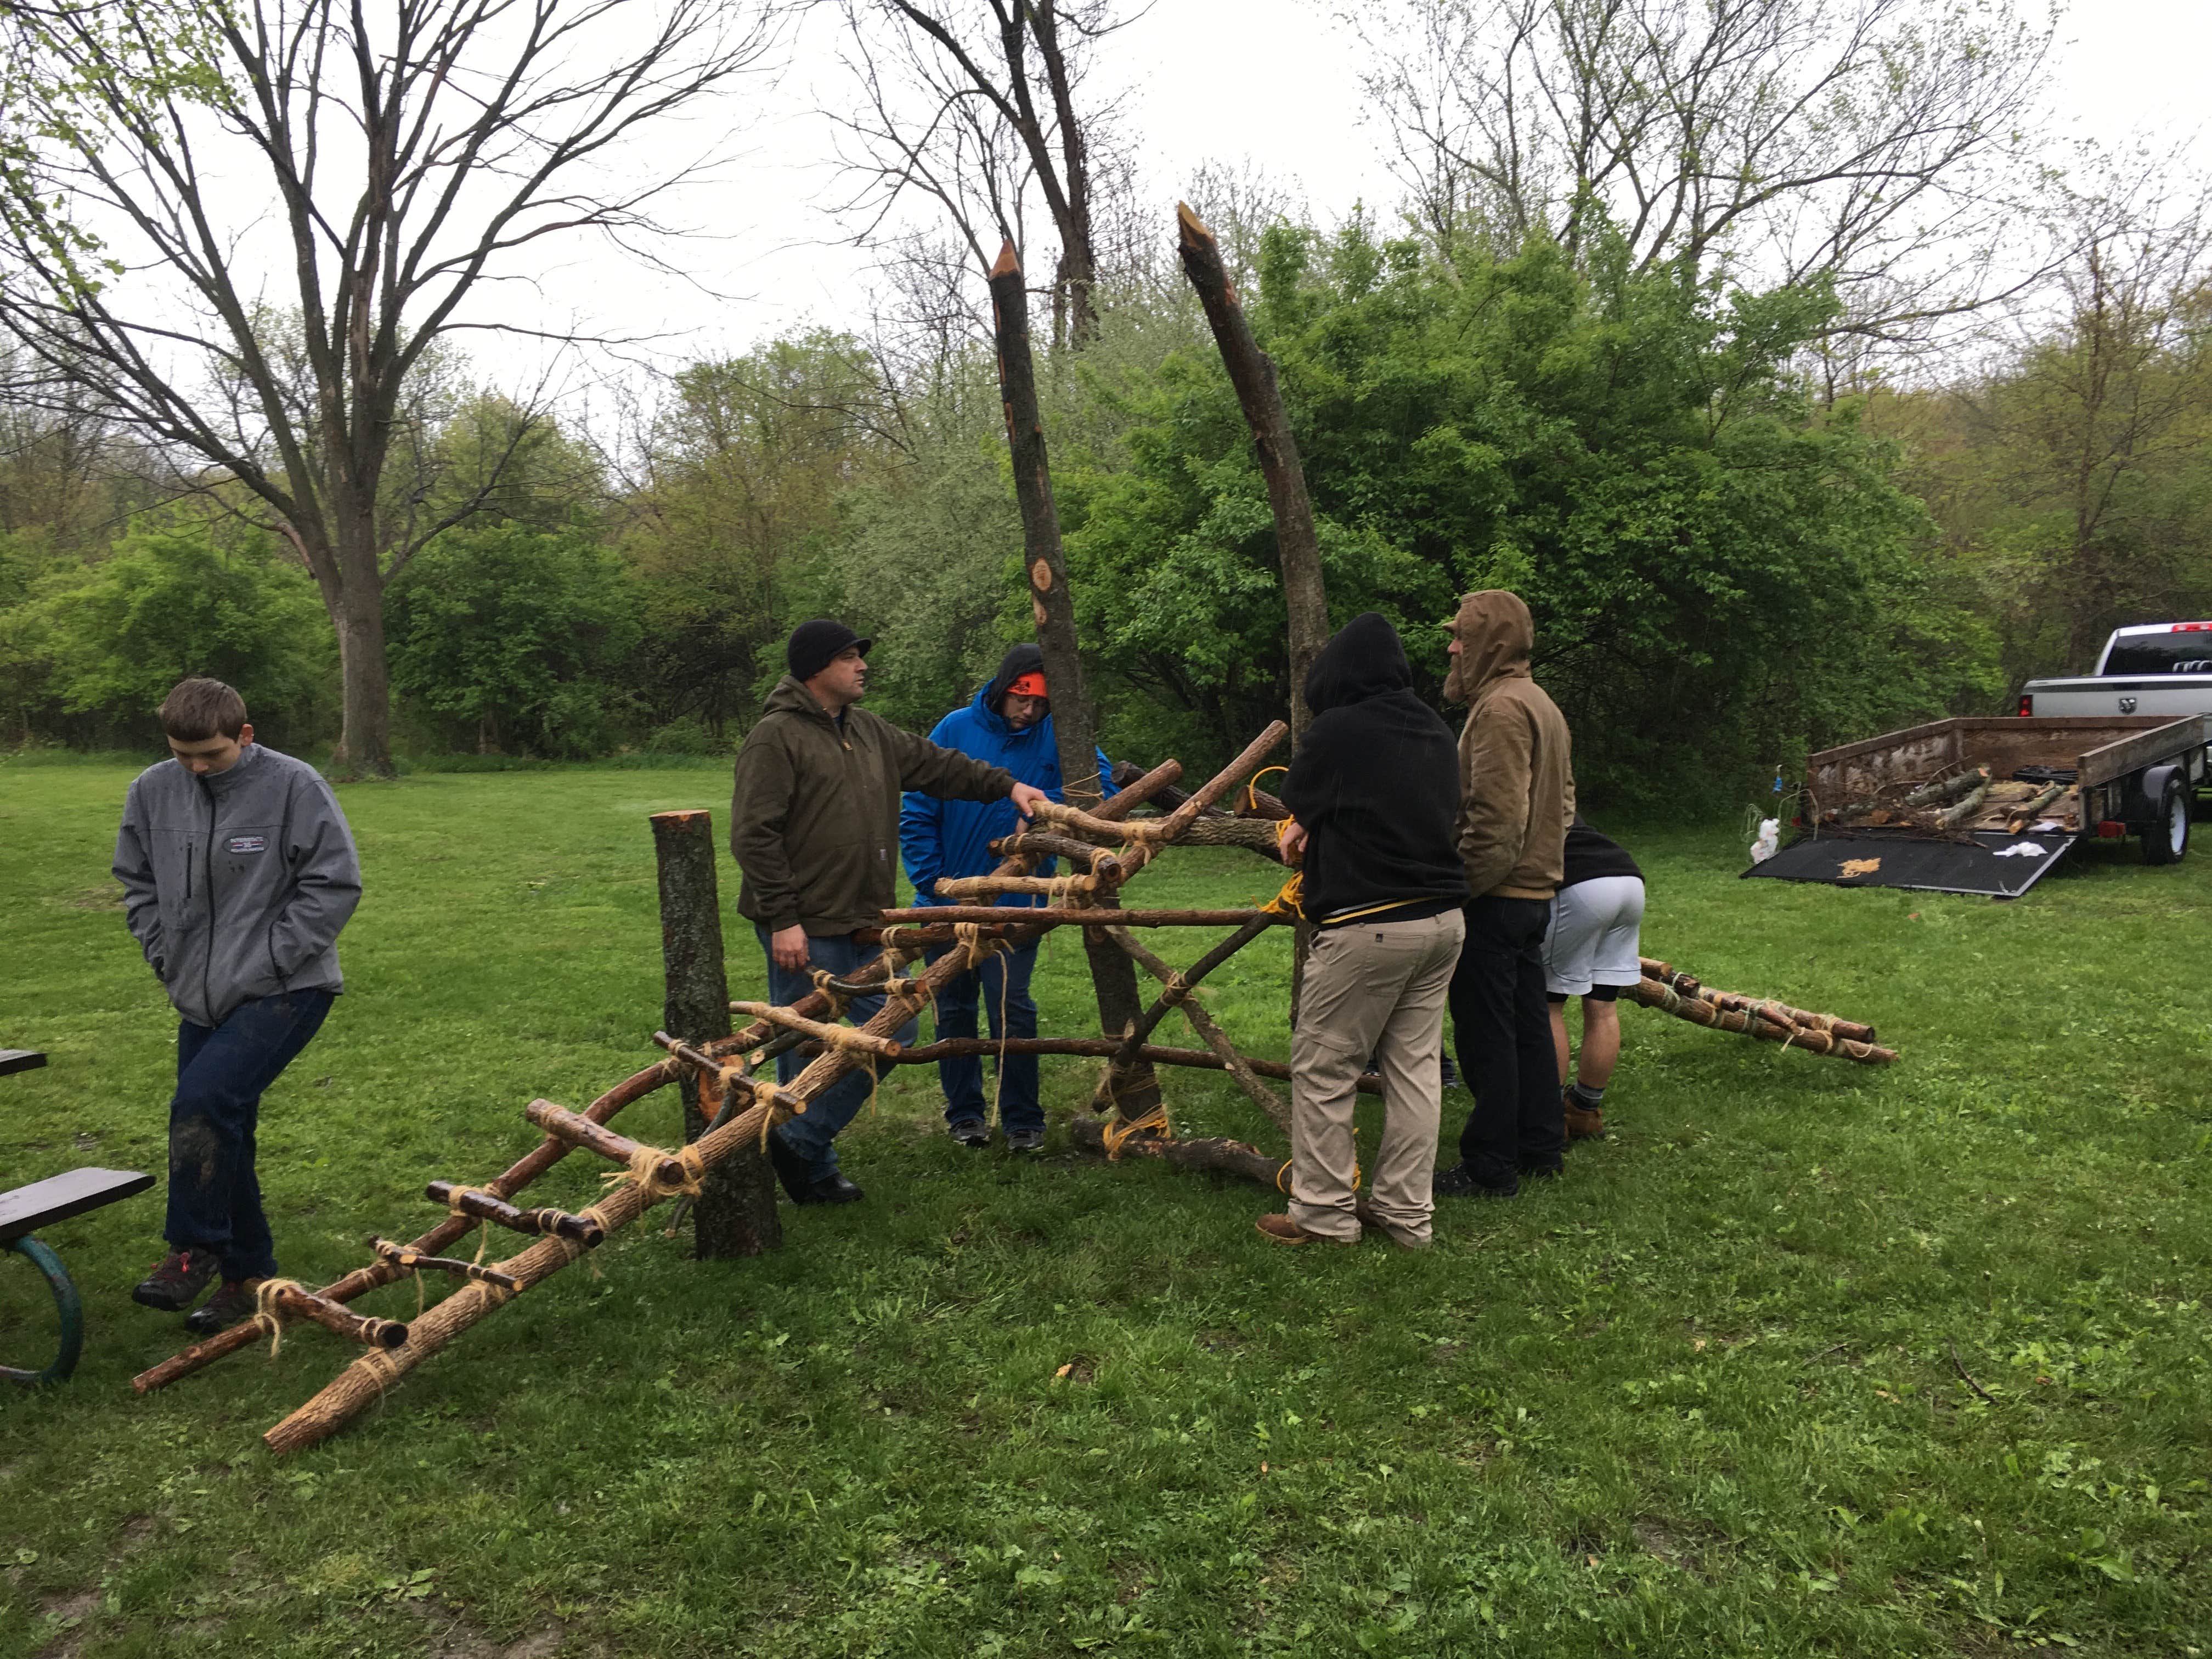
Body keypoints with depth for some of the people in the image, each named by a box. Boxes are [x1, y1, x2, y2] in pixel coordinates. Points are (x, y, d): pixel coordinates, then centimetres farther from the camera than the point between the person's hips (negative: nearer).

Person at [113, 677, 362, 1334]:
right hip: (201, 999, 6)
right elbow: (137, 883, 16)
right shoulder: (151, 791, 2)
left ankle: (195, 1248, -6)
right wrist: (165, 955, 5)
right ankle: (249, 1276, 25)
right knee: (221, 1136, 10)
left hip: (286, 992, -6)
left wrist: (268, 960, -13)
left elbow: (335, 884, -10)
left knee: (203, 1101, -24)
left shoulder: (294, 786, -12)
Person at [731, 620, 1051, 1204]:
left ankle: (801, 1144, 18)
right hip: (806, 931, -8)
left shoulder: (868, 732, 14)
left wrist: (1005, 785, 10)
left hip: (865, 923, 9)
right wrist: (782, 919, -19)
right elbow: (754, 836, -16)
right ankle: (813, 1173, 17)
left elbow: (934, 764, 21)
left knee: (893, 1033, 9)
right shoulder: (776, 738, -11)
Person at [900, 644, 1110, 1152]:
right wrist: (932, 882, -8)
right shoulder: (956, 730, -5)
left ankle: (1022, 1119, 10)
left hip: (1016, 904, -2)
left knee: (1012, 1009, -5)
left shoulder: (1056, 735, -6)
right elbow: (917, 814, -2)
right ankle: (964, 1111, 27)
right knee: (954, 1010, 12)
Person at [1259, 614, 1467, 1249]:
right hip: (1443, 919, 8)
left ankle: (1322, 1213, 12)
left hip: (1368, 928, -7)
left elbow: (1297, 801, 2)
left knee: (1322, 1071, 5)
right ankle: (1407, 1213, 19)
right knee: (1415, 1066, 12)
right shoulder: (1435, 729, 9)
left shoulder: (1337, 730, -11)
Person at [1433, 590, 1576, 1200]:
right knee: (1527, 1022, 16)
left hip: (1494, 897, -10)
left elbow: (1496, 818, -23)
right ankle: (1541, 1146, 25)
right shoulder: (1541, 704, 16)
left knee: (1485, 1034, -3)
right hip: (1536, 890, 10)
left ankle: (1490, 1167, 4)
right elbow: (1563, 800, 21)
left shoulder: (1500, 708, -16)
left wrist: (1462, 886, -18)